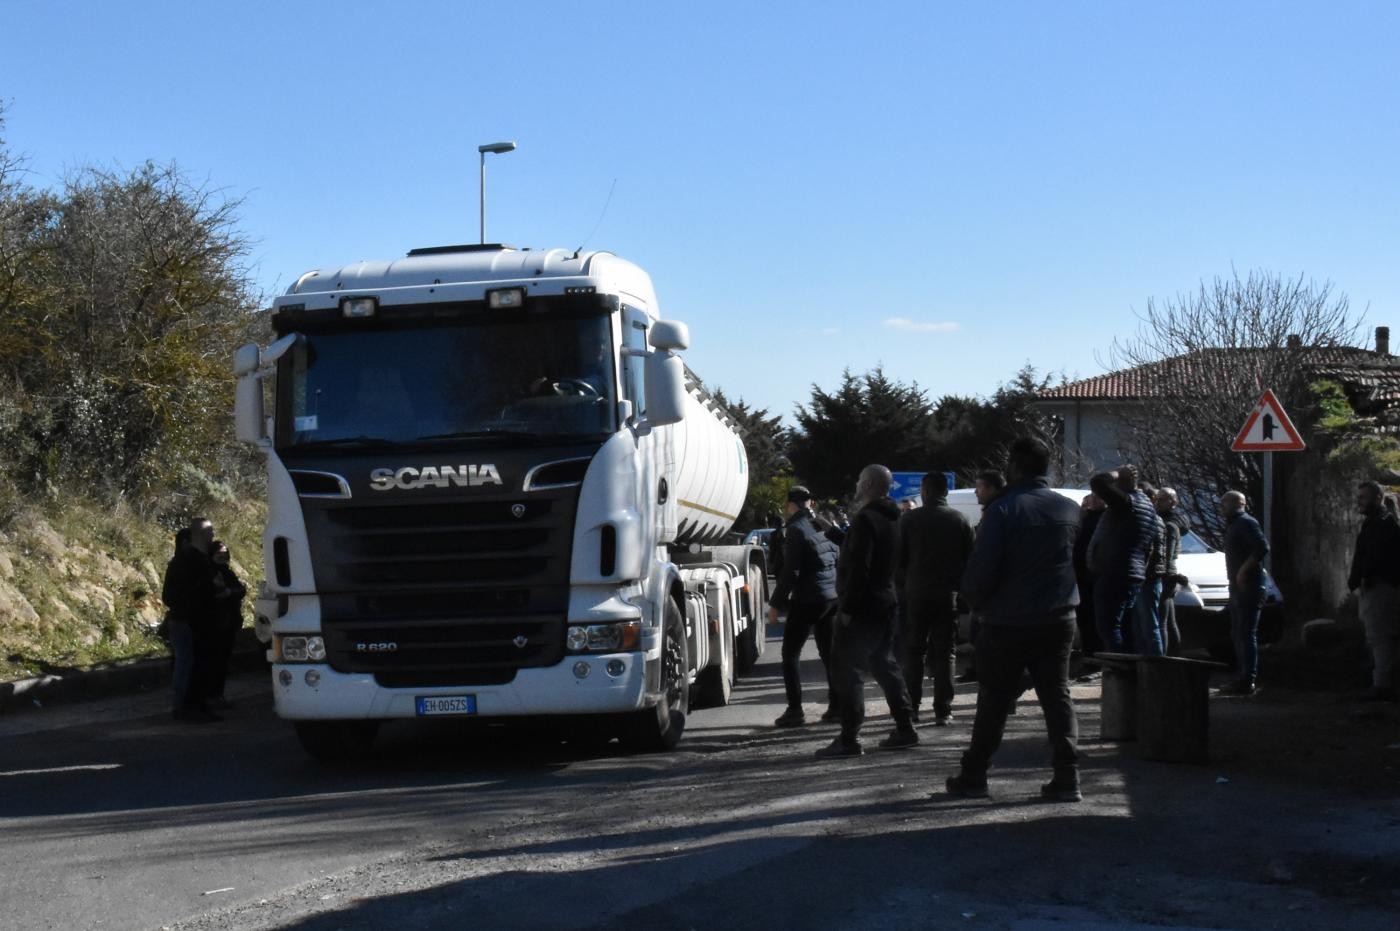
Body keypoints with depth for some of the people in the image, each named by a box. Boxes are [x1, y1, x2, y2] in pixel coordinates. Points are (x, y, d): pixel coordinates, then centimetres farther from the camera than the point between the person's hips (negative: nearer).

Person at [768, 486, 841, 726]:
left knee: (790, 654, 2)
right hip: (832, 597, 7)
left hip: (807, 599, -7)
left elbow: (790, 572, -16)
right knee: (829, 652, 14)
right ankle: (837, 706, 13)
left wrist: (775, 604, -11)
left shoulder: (796, 529, -11)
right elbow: (839, 560, 14)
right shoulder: (823, 525, 11)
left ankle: (795, 710, -3)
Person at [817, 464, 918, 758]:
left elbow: (858, 568, -23)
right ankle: (905, 729, 20)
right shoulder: (893, 519, 15)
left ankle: (849, 739, -10)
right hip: (886, 605, 10)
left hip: (862, 610, -10)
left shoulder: (866, 519, -16)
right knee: (885, 665, 18)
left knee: (848, 670, -7)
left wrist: (847, 608, -21)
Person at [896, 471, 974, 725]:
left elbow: (898, 560, -2)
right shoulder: (961, 521, 1)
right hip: (948, 596, 1)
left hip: (915, 595, -1)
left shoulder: (908, 519, -3)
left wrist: (901, 587, 9)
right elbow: (970, 559, 2)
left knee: (912, 652, 9)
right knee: (945, 653, 5)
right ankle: (943, 710, 0)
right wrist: (960, 587, 10)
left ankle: (910, 706, 7)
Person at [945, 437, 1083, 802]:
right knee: (1057, 697, 8)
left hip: (1007, 622, -4)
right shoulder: (1070, 510, 4)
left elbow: (981, 567, -16)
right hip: (1058, 621, 4)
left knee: (993, 701, 6)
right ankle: (1067, 778, 2)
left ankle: (974, 776, 12)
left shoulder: (1003, 509, -14)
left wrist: (975, 599, 0)